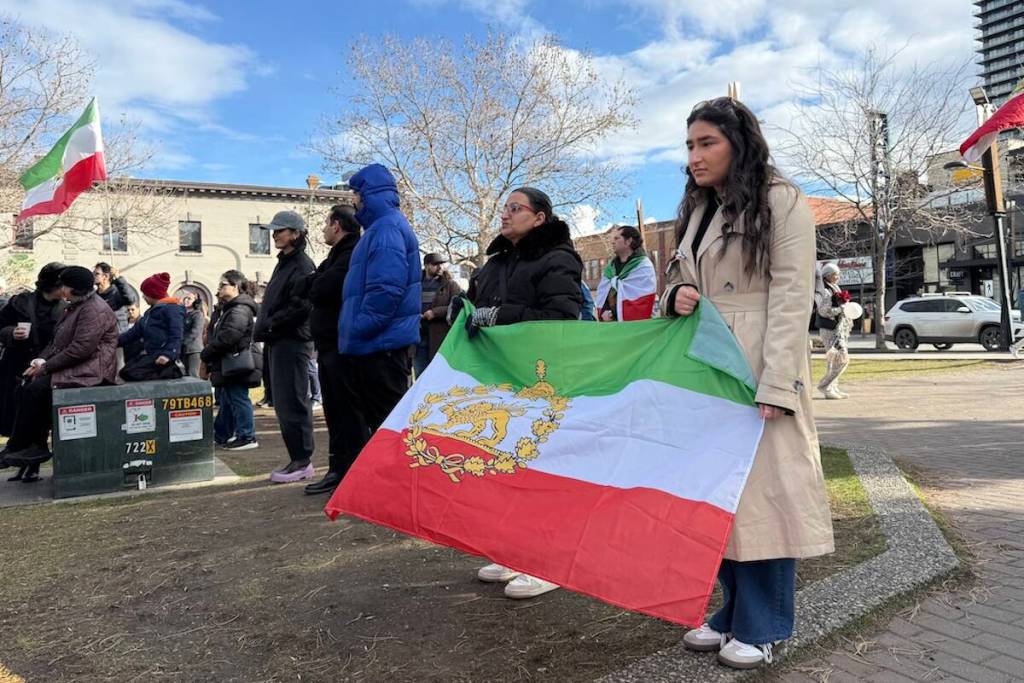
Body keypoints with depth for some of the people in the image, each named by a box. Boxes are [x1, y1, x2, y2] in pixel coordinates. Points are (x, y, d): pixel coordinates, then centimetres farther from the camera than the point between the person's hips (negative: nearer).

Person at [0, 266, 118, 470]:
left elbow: (81, 349, -22)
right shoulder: (75, 307, 19)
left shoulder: (95, 310, -14)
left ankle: (18, 447, -5)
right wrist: (41, 360, 1)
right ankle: (35, 446, -8)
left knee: (37, 389, -20)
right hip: (74, 366, 10)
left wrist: (46, 366, -16)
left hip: (90, 370, -10)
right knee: (28, 385, -7)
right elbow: (57, 341, 20)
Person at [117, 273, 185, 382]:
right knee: (125, 371, -8)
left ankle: (170, 371, -12)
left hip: (162, 357, -9)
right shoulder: (150, 312, 22)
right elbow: (134, 332, 19)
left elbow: (176, 336, -18)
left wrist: (168, 354, -30)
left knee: (129, 373, -20)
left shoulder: (172, 308, -8)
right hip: (150, 354, 9)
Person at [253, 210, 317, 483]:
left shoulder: (302, 266, -9)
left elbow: (300, 306, -19)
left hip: (293, 342, -10)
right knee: (284, 402, 11)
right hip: (278, 341, 10)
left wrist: (269, 324, -13)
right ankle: (298, 458, 18)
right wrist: (265, 328, 10)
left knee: (292, 402, -8)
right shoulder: (283, 263, 20)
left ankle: (302, 461, -1)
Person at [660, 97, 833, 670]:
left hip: (759, 365, -7)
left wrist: (775, 384, -19)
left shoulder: (783, 202, -4)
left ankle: (762, 627, 12)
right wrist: (677, 297, 0)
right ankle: (734, 610, 23)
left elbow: (791, 297, -11)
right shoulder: (696, 211, 18)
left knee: (762, 484, -2)